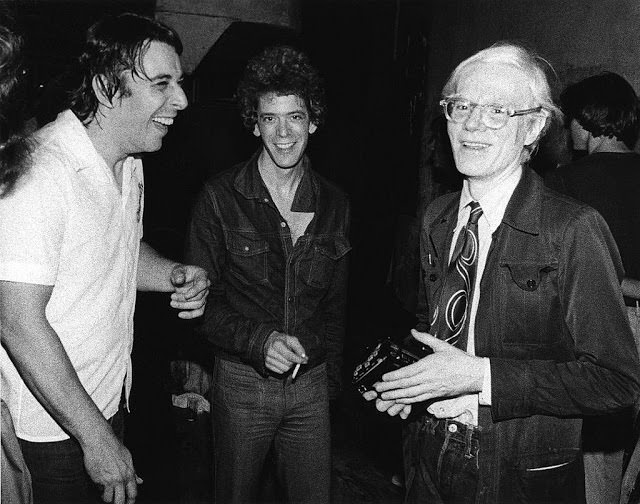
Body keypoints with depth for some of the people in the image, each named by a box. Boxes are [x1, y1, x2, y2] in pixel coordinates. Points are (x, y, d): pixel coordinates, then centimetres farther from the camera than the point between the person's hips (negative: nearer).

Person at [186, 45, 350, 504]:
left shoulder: (335, 205, 3)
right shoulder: (219, 199, -8)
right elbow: (201, 298, -7)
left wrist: (332, 373, 12)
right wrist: (258, 339, -21)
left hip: (312, 382, 3)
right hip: (241, 381, -2)